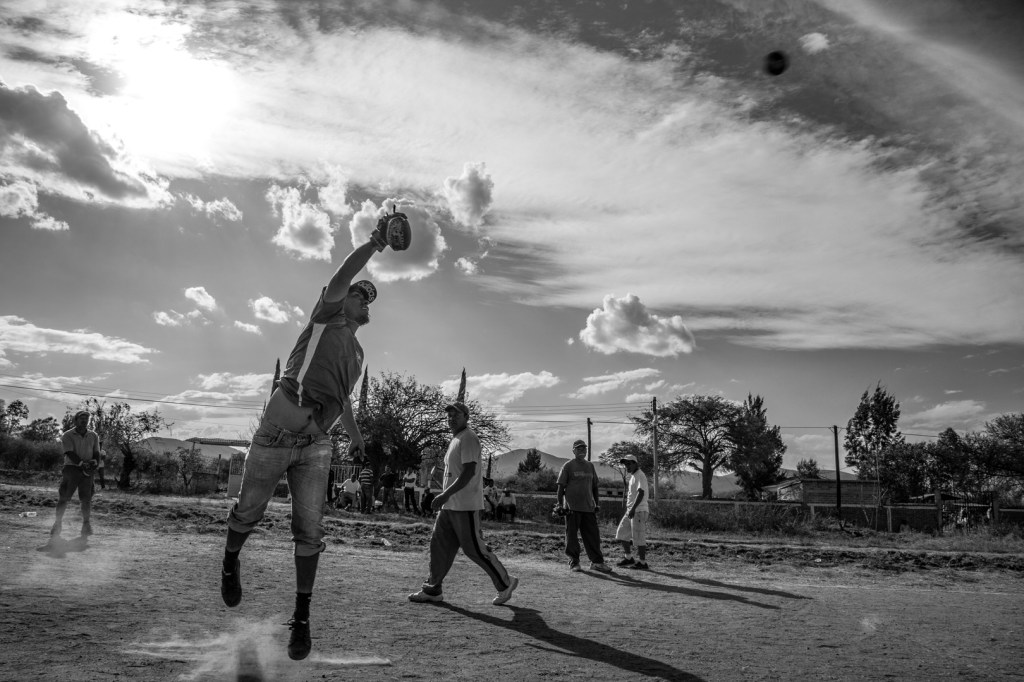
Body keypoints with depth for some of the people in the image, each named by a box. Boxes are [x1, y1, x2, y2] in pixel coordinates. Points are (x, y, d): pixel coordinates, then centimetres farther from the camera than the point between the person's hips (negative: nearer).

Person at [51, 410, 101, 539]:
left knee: (86, 498, 0)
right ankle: (58, 522, 0)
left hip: (87, 471, 2)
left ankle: (86, 524, 10)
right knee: (63, 497, -7)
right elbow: (70, 453, -10)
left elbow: (97, 454, 9)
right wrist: (82, 464, -24)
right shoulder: (67, 435, 1)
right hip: (71, 468, -2)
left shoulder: (93, 436, 13)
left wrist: (93, 462, -14)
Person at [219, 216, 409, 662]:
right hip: (277, 432, -5)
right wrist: (376, 242, -15)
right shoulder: (326, 317, 5)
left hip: (316, 444, 5)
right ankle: (230, 562, 39)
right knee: (249, 511, 7)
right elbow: (342, 277, -13)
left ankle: (301, 618, 7)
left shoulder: (358, 354, 23)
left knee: (309, 530, -1)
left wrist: (355, 434, 34)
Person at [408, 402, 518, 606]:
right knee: (439, 544, 8)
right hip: (449, 505, 9)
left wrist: (445, 494, -26)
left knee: (473, 548, -4)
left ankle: (505, 583, 10)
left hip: (465, 505, -9)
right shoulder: (455, 440, 17)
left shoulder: (468, 439, -14)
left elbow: (469, 472, -22)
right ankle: (432, 590, 16)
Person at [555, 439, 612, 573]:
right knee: (572, 535, 1)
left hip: (588, 507, 5)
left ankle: (597, 562, 11)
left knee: (593, 534, 5)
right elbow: (561, 486, -4)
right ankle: (574, 562, 10)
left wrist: (596, 504, 15)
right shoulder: (568, 466, -1)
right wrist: (560, 504, -10)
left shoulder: (590, 466, 16)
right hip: (572, 507, -5)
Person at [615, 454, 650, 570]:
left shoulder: (640, 475, -13)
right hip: (630, 511, 10)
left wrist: (633, 508, -32)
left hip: (639, 510, -10)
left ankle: (642, 563, 3)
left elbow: (641, 493, -24)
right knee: (621, 534, 12)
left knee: (639, 537, -5)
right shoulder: (632, 476, 17)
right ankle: (628, 558, 21)